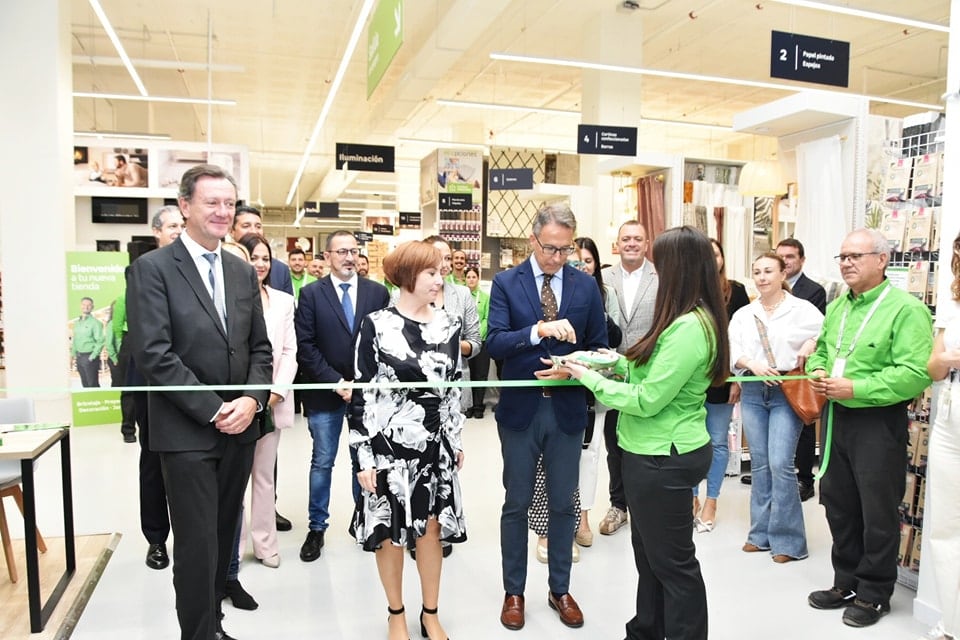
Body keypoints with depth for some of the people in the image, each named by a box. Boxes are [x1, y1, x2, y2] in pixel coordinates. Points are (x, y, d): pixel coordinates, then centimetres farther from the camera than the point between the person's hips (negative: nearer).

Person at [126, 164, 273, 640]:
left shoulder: (243, 272, 11)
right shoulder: (151, 268, -7)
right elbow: (153, 353, -14)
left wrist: (252, 399, -7)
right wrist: (213, 410, -16)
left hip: (238, 427, 5)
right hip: (186, 431, -5)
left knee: (222, 538, 15)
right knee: (198, 543, 2)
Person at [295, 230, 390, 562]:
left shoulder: (377, 292, 2)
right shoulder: (311, 293, -2)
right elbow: (305, 346, -6)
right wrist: (337, 382, -12)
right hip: (325, 392, -1)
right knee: (322, 462, 7)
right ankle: (317, 528, 21)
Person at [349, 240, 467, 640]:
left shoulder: (449, 323, 3)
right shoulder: (376, 325, -8)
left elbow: (454, 386, 10)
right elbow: (363, 393, -8)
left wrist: (457, 440, 13)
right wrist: (364, 455, -9)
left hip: (436, 443, 3)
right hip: (389, 444, -3)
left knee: (431, 529, 11)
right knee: (390, 532, 10)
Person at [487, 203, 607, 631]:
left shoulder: (586, 285, 2)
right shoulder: (506, 282, -4)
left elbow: (598, 347, 5)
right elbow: (494, 343, -15)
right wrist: (538, 329, -30)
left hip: (567, 409, 2)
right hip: (520, 408, -2)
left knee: (563, 504, 14)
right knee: (517, 504, 11)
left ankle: (560, 590, 32)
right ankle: (514, 592, 28)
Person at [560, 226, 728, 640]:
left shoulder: (689, 328, -25)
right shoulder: (692, 320, 7)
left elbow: (647, 400, -24)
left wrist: (590, 378, -14)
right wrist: (619, 363, 7)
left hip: (664, 458, -11)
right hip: (655, 451, 11)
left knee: (671, 562, 7)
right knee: (649, 554, 23)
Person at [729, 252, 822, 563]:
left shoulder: (802, 309, -1)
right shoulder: (743, 315, 9)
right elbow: (733, 353, 3)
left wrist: (813, 343, -18)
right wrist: (753, 364, -14)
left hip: (786, 392, -4)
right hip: (753, 392, 4)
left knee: (780, 464, -9)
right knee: (759, 464, 10)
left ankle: (787, 539, 5)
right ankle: (761, 532, 21)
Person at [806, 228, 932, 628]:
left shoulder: (906, 309, -14)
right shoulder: (837, 307, 11)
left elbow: (915, 374, -22)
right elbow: (820, 349, 21)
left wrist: (854, 388, -23)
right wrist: (817, 372, -1)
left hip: (879, 423, -7)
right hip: (837, 417, 7)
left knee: (878, 512, 6)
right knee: (838, 504, 16)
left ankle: (874, 592, 24)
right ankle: (846, 582, 33)